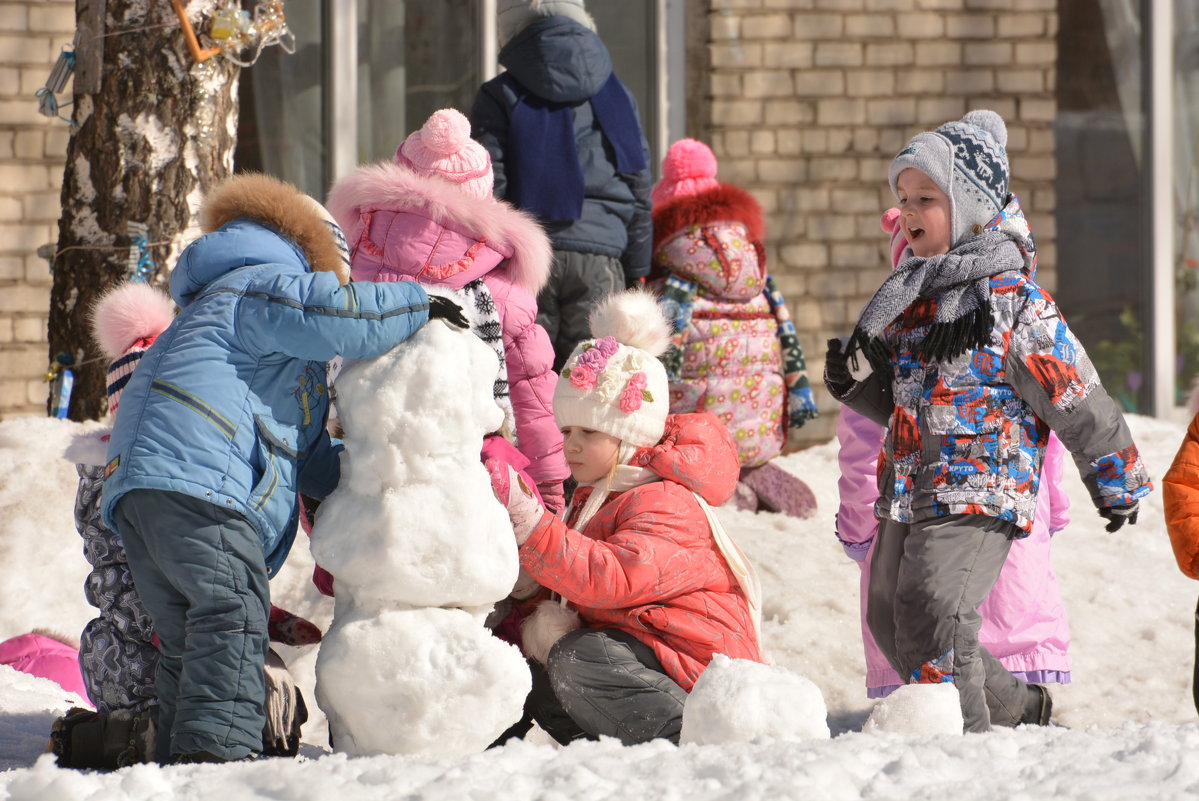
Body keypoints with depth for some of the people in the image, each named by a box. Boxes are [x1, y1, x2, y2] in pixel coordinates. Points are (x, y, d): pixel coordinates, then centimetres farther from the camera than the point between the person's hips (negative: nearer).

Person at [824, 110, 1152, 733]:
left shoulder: (1014, 300, -11)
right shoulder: (909, 295, 13)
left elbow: (1076, 400, -6)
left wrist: (1117, 481, 0)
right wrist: (856, 381, 0)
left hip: (979, 491, -9)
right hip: (907, 490, 9)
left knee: (931, 613, -23)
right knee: (890, 618, 14)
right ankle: (1015, 706, 29)